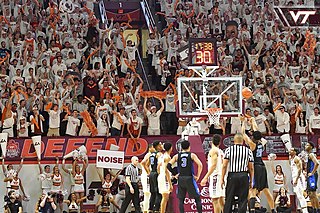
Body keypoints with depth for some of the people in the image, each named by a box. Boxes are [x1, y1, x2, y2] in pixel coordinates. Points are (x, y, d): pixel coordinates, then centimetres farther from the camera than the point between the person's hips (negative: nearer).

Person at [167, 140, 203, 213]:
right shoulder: (192, 155, 0)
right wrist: (197, 176, -4)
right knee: (197, 198, 7)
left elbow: (168, 165, -2)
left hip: (180, 179, 2)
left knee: (181, 200, 9)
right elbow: (200, 165, -11)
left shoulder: (177, 156, 6)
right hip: (189, 178, -2)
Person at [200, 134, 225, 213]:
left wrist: (205, 178, -21)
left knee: (215, 200, -8)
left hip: (215, 176, -8)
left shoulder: (213, 150, -9)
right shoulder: (221, 152, 16)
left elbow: (214, 165, -19)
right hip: (221, 176, 8)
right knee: (221, 199, 11)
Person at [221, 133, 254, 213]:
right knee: (242, 200, 4)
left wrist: (222, 179, 2)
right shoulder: (248, 151, 6)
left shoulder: (229, 149, 2)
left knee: (229, 200, 7)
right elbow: (251, 168, 5)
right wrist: (251, 181, 12)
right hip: (244, 176, 0)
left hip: (232, 176, 0)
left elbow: (224, 165, -3)